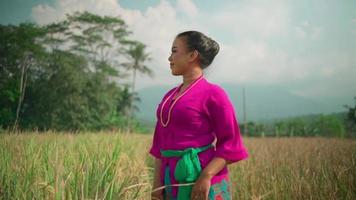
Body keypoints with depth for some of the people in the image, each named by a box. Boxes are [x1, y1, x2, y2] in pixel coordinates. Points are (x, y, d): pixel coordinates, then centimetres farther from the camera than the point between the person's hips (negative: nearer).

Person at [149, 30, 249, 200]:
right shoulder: (169, 96, 11)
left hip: (203, 186, -6)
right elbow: (160, 142, 13)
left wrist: (206, 176, -19)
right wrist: (157, 182, 6)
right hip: (172, 184, 6)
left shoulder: (213, 94, -8)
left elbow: (231, 143, -9)